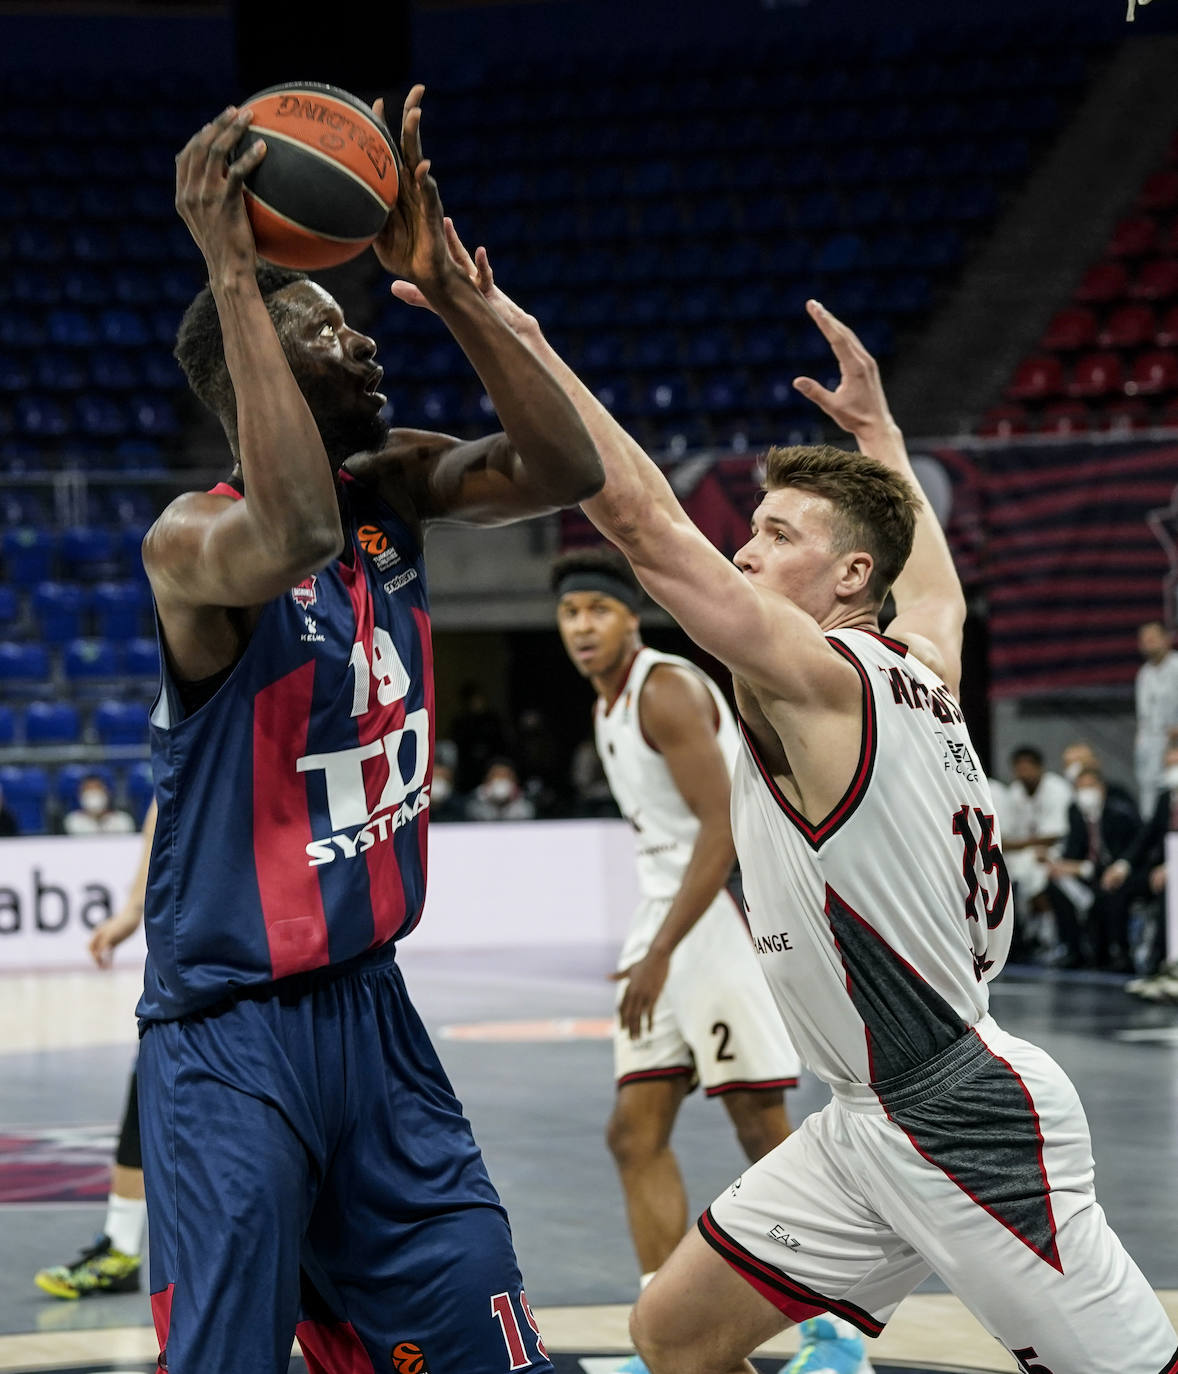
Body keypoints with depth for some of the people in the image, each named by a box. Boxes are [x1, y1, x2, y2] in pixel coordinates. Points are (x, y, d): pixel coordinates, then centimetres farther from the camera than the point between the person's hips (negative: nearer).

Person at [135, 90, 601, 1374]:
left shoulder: (394, 487, 5)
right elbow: (295, 532, -42)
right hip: (230, 1037, -7)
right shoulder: (194, 538, -19)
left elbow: (567, 470, -8)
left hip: (371, 1005, 7)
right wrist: (232, 273, -39)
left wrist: (444, 279, -17)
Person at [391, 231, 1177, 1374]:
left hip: (972, 1124, -9)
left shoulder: (821, 680, -17)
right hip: (869, 1122, 9)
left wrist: (514, 336, -22)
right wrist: (875, 426, 42)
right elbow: (937, 582, 32)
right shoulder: (921, 664, 7)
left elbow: (642, 521, -24)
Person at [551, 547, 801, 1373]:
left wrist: (660, 952, -23)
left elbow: (725, 826, -22)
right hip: (669, 918, 10)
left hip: (728, 913, -10)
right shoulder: (612, 707, 15)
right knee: (636, 1132, 3)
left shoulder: (666, 690, -14)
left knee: (763, 1127, -5)